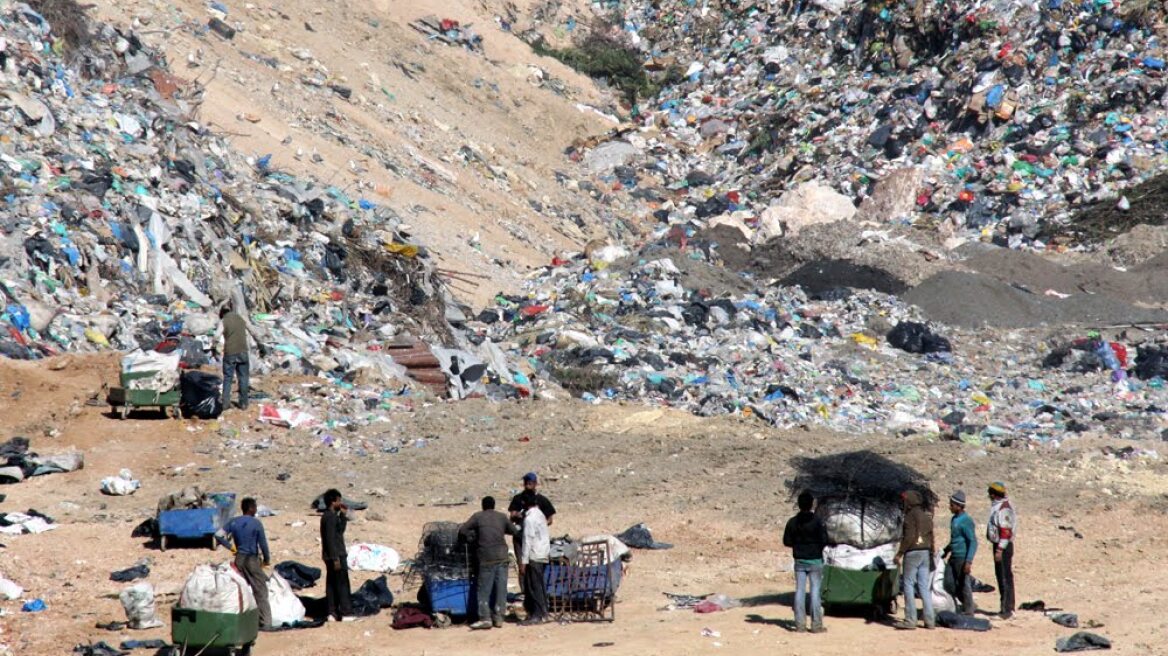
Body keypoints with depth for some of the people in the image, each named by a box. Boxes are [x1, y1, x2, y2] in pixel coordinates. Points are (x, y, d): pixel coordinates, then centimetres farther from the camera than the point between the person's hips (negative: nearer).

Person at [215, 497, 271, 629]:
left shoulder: (234, 522, 3)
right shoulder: (256, 524, -11)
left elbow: (218, 535, 0)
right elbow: (263, 544, -9)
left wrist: (230, 546, 9)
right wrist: (267, 560, 5)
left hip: (239, 559, 5)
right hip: (252, 559, -5)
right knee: (260, 591, -1)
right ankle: (265, 622, -4)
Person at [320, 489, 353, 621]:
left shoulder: (329, 516, 13)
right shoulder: (330, 517, -17)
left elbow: (340, 530, 22)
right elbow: (330, 539, -21)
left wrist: (344, 515, 12)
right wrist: (336, 558, -22)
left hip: (331, 557, 10)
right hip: (336, 556, -10)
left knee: (331, 584, 10)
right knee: (342, 584, -6)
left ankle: (332, 613, 12)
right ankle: (346, 613, -5)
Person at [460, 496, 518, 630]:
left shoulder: (477, 517, 2)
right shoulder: (502, 517, 10)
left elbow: (462, 530, -2)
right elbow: (515, 531, 15)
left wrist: (471, 537, 17)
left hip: (487, 558, -3)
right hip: (502, 557, 3)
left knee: (484, 590, 0)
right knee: (501, 589, 6)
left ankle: (485, 618, -6)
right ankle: (498, 617, 7)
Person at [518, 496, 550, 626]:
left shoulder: (530, 518, -17)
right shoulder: (540, 514, 11)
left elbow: (528, 540, -19)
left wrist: (523, 561, -18)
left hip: (534, 556, -9)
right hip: (542, 555, 9)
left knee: (534, 586, -5)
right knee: (539, 585, 14)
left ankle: (537, 615, -4)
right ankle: (543, 613, 19)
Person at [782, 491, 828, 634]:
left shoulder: (792, 522, -1)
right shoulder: (817, 520, -12)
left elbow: (786, 541, 0)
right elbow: (824, 540, -14)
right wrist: (817, 545, 7)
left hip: (799, 561, 3)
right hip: (815, 560, -3)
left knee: (799, 591, 7)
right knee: (815, 591, 0)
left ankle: (800, 624, 5)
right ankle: (816, 624, -1)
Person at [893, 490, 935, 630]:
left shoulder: (911, 515, -11)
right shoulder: (927, 515, 13)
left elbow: (909, 537, -18)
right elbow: (931, 536, 16)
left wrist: (899, 554, -15)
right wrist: (931, 551, 23)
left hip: (913, 552, -8)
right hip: (926, 552, 8)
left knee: (909, 585, -3)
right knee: (924, 587, 9)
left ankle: (910, 620, -7)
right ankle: (930, 620, 7)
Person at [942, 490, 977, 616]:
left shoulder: (966, 520, -15)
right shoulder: (954, 519, 13)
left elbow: (973, 542, -19)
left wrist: (969, 561, -24)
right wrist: (945, 551, 31)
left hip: (962, 557, -9)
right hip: (953, 557, 9)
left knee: (964, 584, -2)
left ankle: (968, 612, 8)